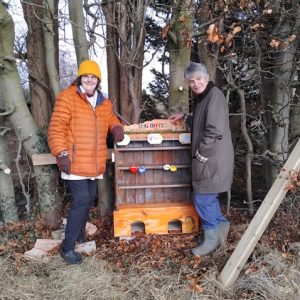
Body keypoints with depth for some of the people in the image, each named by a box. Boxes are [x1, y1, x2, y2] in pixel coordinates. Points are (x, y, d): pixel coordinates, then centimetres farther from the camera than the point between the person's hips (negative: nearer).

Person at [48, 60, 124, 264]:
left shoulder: (104, 103, 11)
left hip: (95, 163, 7)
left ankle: (80, 233, 40)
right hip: (75, 162, -7)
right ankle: (68, 247, 4)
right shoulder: (67, 97, -9)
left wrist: (117, 128, 3)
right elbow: (56, 128, -13)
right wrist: (62, 153, -22)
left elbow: (111, 120, 27)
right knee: (81, 200, -10)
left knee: (89, 199, 18)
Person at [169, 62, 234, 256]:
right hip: (206, 156, 10)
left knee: (203, 199, -2)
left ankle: (212, 238, 14)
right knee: (207, 197, 19)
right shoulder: (201, 97, 16)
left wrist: (201, 153, -18)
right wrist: (185, 117, 23)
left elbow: (215, 130, -24)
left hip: (213, 157, -10)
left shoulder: (215, 95, -15)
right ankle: (221, 224, 35)